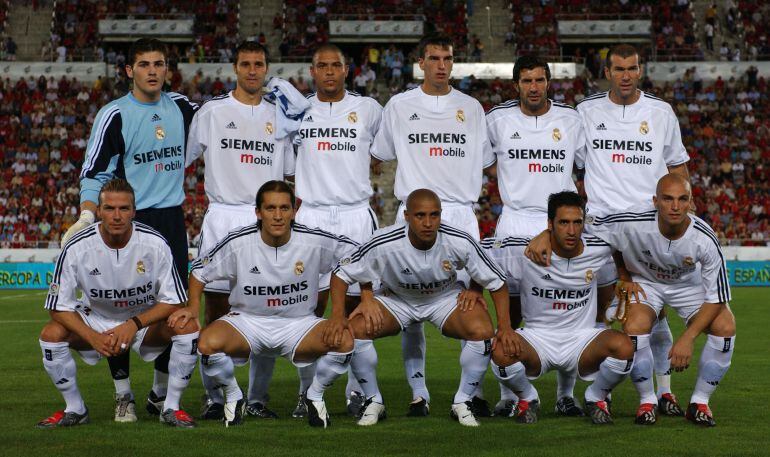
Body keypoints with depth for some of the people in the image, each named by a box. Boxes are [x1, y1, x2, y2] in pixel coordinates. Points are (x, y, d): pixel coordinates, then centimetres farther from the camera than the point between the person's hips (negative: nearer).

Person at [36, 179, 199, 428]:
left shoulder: (154, 244, -21)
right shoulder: (77, 247, -21)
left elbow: (174, 302, -16)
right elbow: (59, 306, -16)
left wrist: (134, 324, -28)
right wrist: (93, 338, -30)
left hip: (146, 319, 0)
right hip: (95, 320, 0)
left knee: (187, 326, -28)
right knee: (51, 334, -26)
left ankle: (171, 407, -10)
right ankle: (75, 408, -3)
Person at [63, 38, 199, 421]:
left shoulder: (180, 106, 10)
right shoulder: (114, 115, -4)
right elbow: (94, 172, -5)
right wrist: (86, 217, -18)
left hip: (172, 220, 4)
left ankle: (161, 394, 18)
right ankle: (124, 396, 7)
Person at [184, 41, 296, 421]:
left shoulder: (278, 115, 11)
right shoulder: (211, 111, 4)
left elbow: (294, 172, 15)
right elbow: (180, 159, 8)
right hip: (222, 216, -2)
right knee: (216, 310, -3)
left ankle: (256, 397, 8)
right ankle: (214, 397, 4)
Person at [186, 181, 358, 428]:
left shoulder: (315, 241, -13)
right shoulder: (237, 243, -13)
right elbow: (199, 271, 2)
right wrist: (193, 307, -12)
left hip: (299, 323, 0)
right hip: (246, 321, 0)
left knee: (344, 341, -28)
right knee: (207, 343, -31)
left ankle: (315, 396, 3)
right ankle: (233, 397, 1)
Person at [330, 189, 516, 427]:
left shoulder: (460, 242, -27)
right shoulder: (384, 244, -30)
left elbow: (496, 281, -13)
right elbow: (341, 273, -16)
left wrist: (505, 326, -19)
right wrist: (338, 317, -26)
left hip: (446, 298, 0)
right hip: (396, 299, 0)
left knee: (483, 331, -28)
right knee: (355, 330, -25)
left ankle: (462, 403, -5)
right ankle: (373, 402, -1)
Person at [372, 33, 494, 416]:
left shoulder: (471, 108, 12)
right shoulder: (399, 106, 8)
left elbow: (487, 161, 17)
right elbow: (379, 155, 17)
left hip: (461, 215, 1)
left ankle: (474, 389, 5)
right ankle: (418, 391, 4)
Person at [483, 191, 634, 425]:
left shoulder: (599, 250, -6)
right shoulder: (523, 251, -12)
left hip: (582, 338, 1)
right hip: (537, 338, -1)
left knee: (623, 346, -31)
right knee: (500, 350, -34)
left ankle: (596, 397, 3)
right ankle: (527, 397, 3)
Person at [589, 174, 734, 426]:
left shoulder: (705, 240, -30)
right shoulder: (634, 225, -31)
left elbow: (717, 298, -22)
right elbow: (595, 228, -8)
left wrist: (687, 338, -30)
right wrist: (624, 277, -4)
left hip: (690, 284, 1)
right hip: (644, 281, -1)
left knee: (725, 327, -23)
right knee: (634, 328, -30)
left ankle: (700, 402, -3)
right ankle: (647, 401, -7)